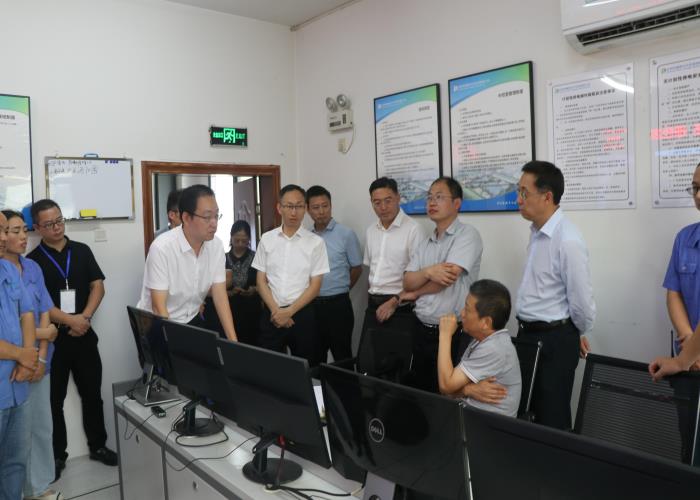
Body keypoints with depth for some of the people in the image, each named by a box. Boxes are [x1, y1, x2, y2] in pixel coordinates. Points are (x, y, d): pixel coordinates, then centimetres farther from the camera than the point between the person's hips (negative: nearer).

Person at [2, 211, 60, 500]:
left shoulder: (33, 268, 5)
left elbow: (44, 314, 4)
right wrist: (42, 333, -10)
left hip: (38, 360, 5)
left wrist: (41, 357, -4)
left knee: (42, 426, 13)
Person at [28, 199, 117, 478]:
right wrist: (70, 321, -20)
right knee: (54, 399, 9)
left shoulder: (82, 250, 5)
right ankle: (56, 455, 24)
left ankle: (98, 445, 26)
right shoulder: (32, 261, -5)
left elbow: (98, 286, 2)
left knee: (92, 393, 11)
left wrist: (85, 317, -12)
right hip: (52, 339, -2)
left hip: (84, 335, 3)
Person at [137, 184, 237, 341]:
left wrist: (234, 342, -15)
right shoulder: (162, 248, -21)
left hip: (192, 320, 4)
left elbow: (220, 295, -7)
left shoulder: (216, 245, -7)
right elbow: (159, 307, -21)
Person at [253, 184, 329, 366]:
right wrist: (276, 310, -8)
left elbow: (315, 286, -4)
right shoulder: (267, 239, 4)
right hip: (272, 314, 2)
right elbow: (261, 281, 5)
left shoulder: (315, 242, -2)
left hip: (302, 313, -1)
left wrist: (289, 311, -11)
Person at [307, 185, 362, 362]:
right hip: (311, 305, 3)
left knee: (342, 357, 7)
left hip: (338, 304, -3)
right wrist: (315, 294, 5)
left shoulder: (346, 234, -5)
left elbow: (357, 268, 2)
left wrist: (338, 292, 9)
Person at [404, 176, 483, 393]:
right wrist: (428, 272, -18)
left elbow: (447, 279, -18)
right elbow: (407, 282, 4)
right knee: (420, 391, 16)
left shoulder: (467, 234, -9)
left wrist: (415, 293, 0)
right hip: (421, 330, 6)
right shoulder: (425, 243, 12)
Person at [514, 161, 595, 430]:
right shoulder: (537, 231, 6)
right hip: (529, 333, 9)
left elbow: (581, 301, -19)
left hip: (554, 340, -9)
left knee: (551, 419, 6)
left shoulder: (567, 241, -24)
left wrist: (578, 334, -2)